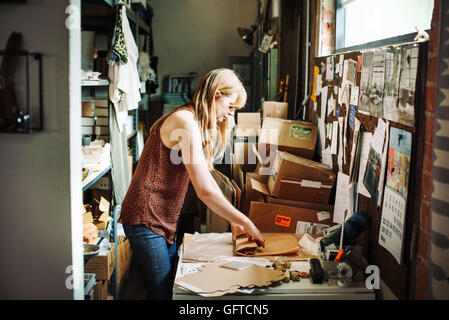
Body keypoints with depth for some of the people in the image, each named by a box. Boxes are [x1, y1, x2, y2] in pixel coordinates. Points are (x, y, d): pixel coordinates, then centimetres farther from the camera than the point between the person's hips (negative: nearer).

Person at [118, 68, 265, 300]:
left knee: (174, 286, 14)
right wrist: (246, 223, -15)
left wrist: (233, 220, 12)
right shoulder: (185, 121, -19)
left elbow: (204, 176, 18)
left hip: (165, 221, 10)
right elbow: (205, 191, -24)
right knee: (162, 293, -5)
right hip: (146, 219, -10)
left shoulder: (199, 125, 13)